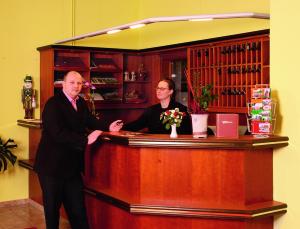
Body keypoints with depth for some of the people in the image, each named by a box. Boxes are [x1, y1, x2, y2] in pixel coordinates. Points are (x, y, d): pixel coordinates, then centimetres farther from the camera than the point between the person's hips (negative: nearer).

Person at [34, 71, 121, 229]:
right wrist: (86, 140, -29)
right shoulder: (53, 104, -17)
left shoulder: (80, 102, 9)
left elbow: (89, 120, 21)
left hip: (72, 166, 7)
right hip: (53, 165, -7)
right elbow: (58, 133, -27)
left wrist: (108, 127, 4)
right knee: (52, 208, 9)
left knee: (78, 209, 11)